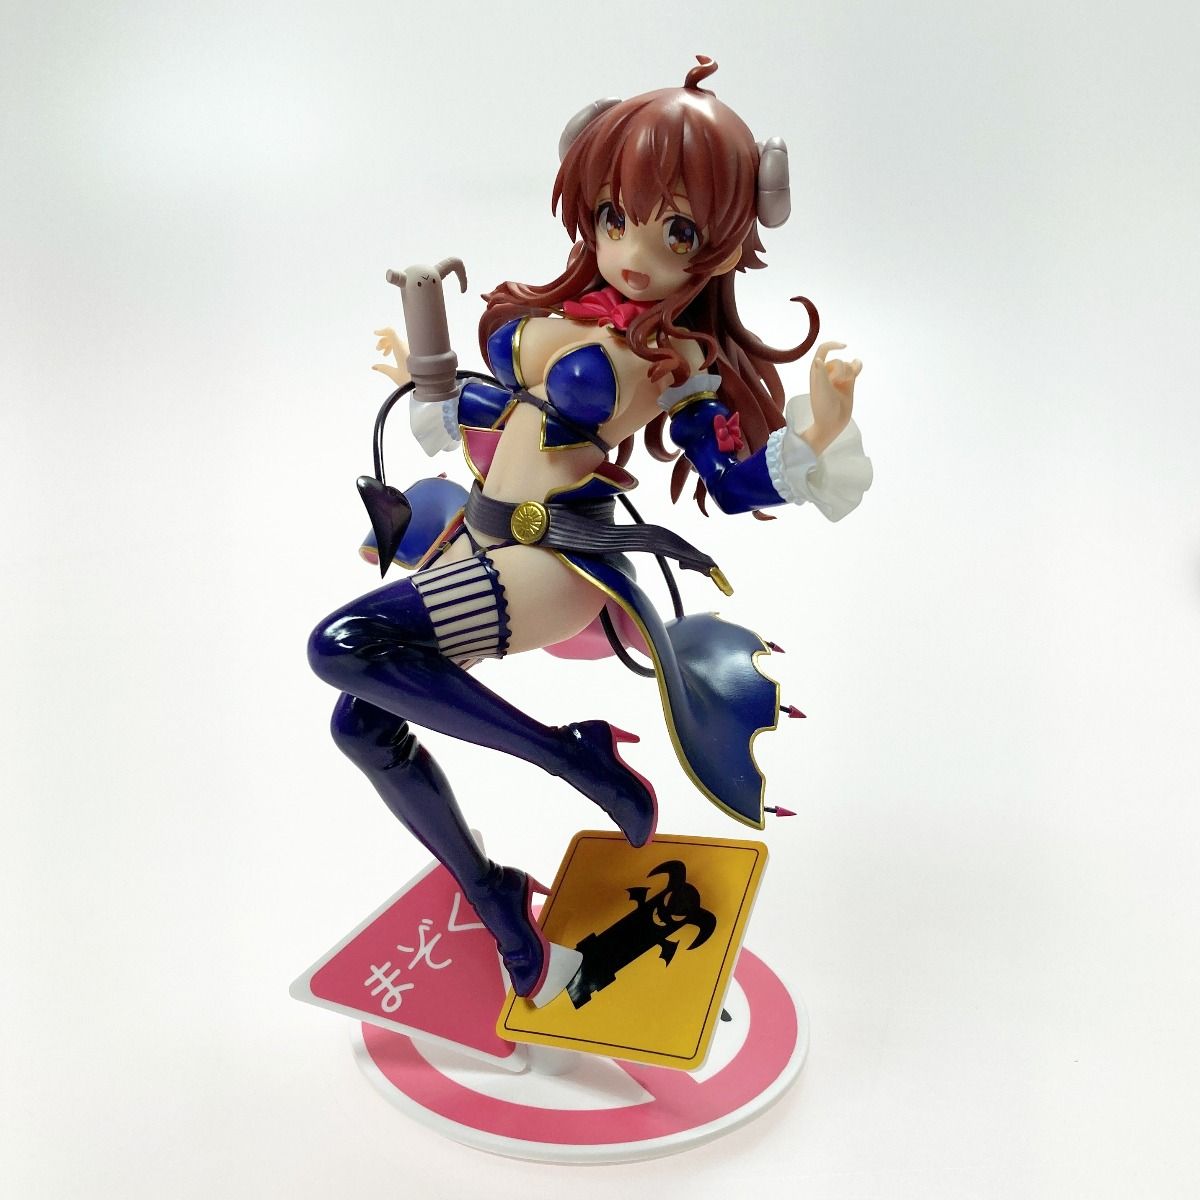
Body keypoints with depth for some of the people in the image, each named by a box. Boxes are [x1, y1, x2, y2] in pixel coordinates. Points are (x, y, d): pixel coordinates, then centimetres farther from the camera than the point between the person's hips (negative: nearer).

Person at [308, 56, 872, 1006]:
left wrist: (821, 430, -24)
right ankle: (498, 905, 19)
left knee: (345, 647, -28)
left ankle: (579, 754, -14)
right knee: (363, 720, 7)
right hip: (484, 536, 8)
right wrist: (426, 383, 37)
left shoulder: (686, 362, -9)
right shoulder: (568, 312, 8)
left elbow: (737, 480, -7)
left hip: (558, 560, -8)